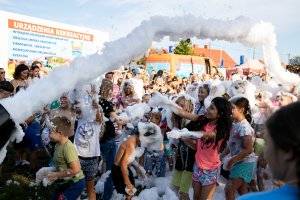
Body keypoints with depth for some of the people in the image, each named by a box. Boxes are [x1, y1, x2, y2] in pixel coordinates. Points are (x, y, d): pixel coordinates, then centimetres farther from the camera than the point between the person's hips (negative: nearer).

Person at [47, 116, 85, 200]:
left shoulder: (68, 147, -26)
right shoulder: (58, 145, 0)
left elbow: (75, 170, -30)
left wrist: (56, 175, -20)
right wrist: (50, 171, -3)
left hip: (75, 183, -9)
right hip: (64, 182, 9)